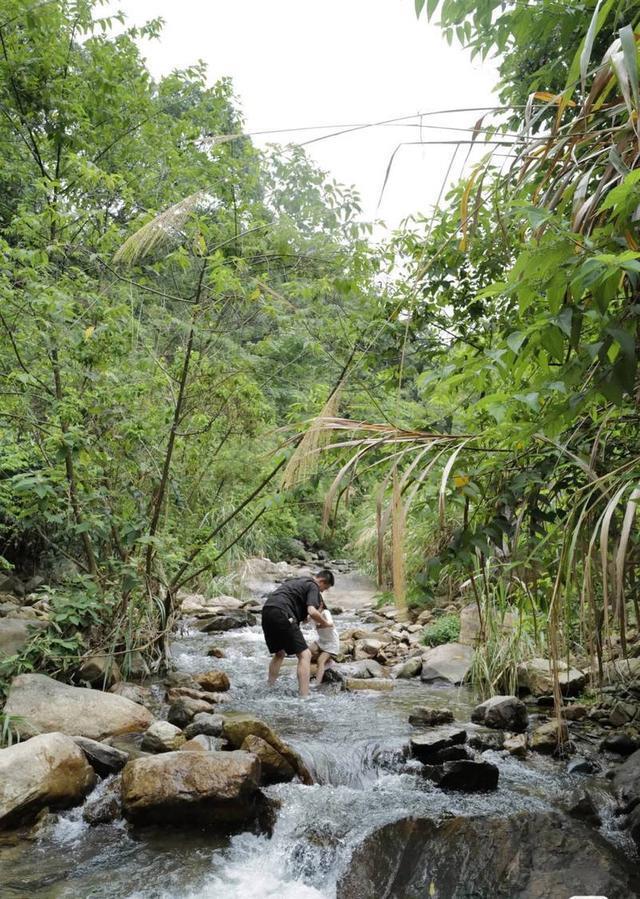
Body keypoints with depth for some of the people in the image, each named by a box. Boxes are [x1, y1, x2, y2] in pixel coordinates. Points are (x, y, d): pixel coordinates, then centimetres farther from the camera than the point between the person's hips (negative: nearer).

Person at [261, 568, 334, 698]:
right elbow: (312, 612, -11)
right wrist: (323, 623, 6)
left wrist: (303, 616, 30)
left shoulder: (296, 581, 29)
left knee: (279, 653, 27)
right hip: (281, 614, -9)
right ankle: (304, 697, -14)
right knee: (304, 654, -5)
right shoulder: (313, 586, 3)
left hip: (266, 611, 9)